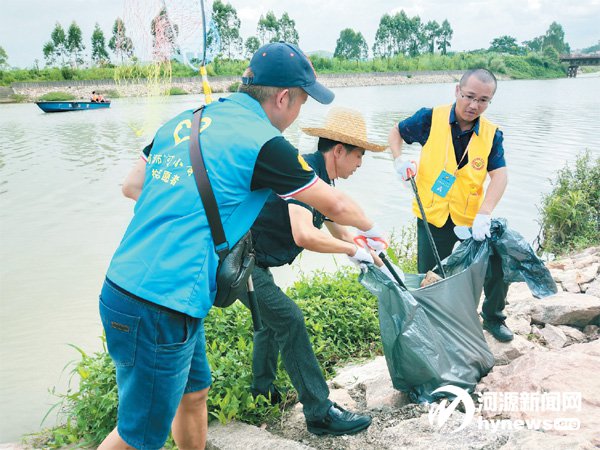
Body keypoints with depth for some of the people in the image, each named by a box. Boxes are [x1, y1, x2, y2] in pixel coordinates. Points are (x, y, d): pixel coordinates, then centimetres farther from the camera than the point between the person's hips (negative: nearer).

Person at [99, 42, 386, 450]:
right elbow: (335, 205, 0)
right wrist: (369, 228, 20)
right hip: (159, 310, -8)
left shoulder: (184, 122, 9)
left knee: (194, 393, 25)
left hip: (123, 289, 8)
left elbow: (132, 187, 18)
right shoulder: (263, 143, -12)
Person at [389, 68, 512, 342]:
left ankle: (493, 318, 28)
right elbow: (396, 133, 8)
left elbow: (499, 176, -12)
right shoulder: (431, 119, -7)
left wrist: (484, 214, -27)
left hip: (471, 219, 1)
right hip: (432, 219, -1)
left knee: (499, 263, -1)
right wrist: (399, 160, -12)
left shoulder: (492, 134, -3)